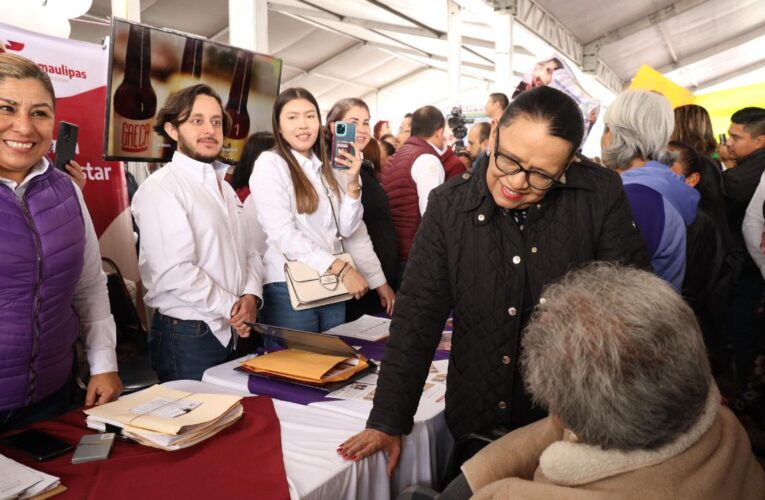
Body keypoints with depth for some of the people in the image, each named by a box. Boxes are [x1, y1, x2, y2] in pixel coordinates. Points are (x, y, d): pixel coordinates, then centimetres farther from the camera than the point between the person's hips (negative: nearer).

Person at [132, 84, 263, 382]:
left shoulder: (224, 187, 13)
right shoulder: (161, 188, -13)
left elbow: (248, 252, 11)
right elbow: (175, 272, -23)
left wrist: (251, 295, -8)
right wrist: (231, 307, -14)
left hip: (233, 333, 8)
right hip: (187, 337, -7)